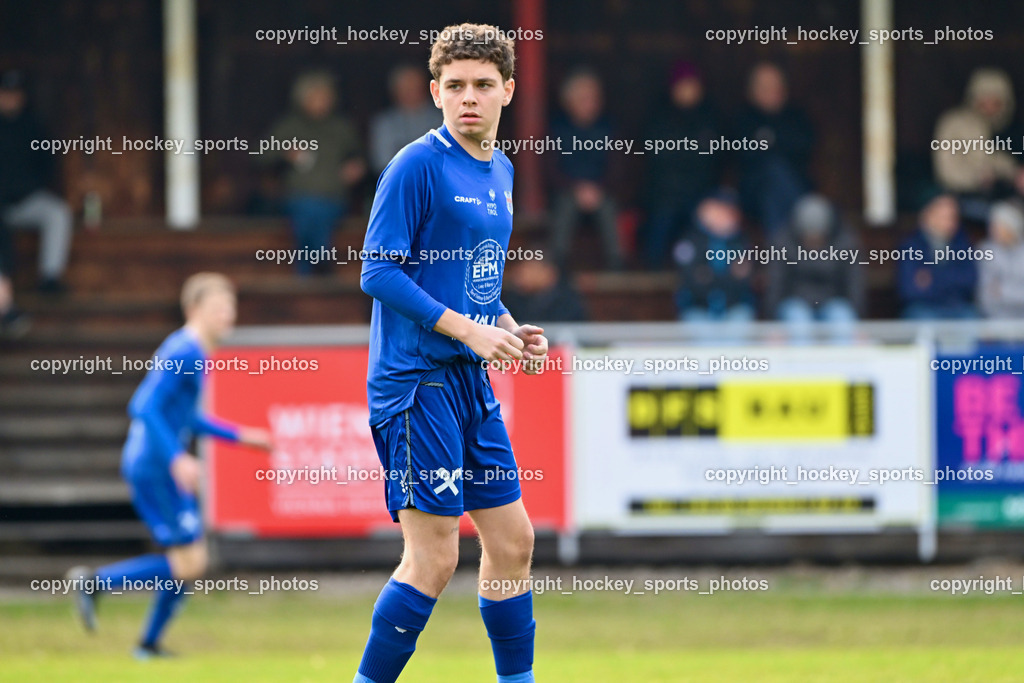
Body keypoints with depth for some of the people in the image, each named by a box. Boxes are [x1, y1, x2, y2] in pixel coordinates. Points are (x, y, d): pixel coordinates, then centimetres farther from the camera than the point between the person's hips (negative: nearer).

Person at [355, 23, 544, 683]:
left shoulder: (501, 171, 14)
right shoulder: (418, 165, -12)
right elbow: (379, 272, -15)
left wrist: (511, 329, 6)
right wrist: (468, 329, -17)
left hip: (471, 381, 8)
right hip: (415, 379, -8)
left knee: (513, 540, 10)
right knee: (434, 558, -9)